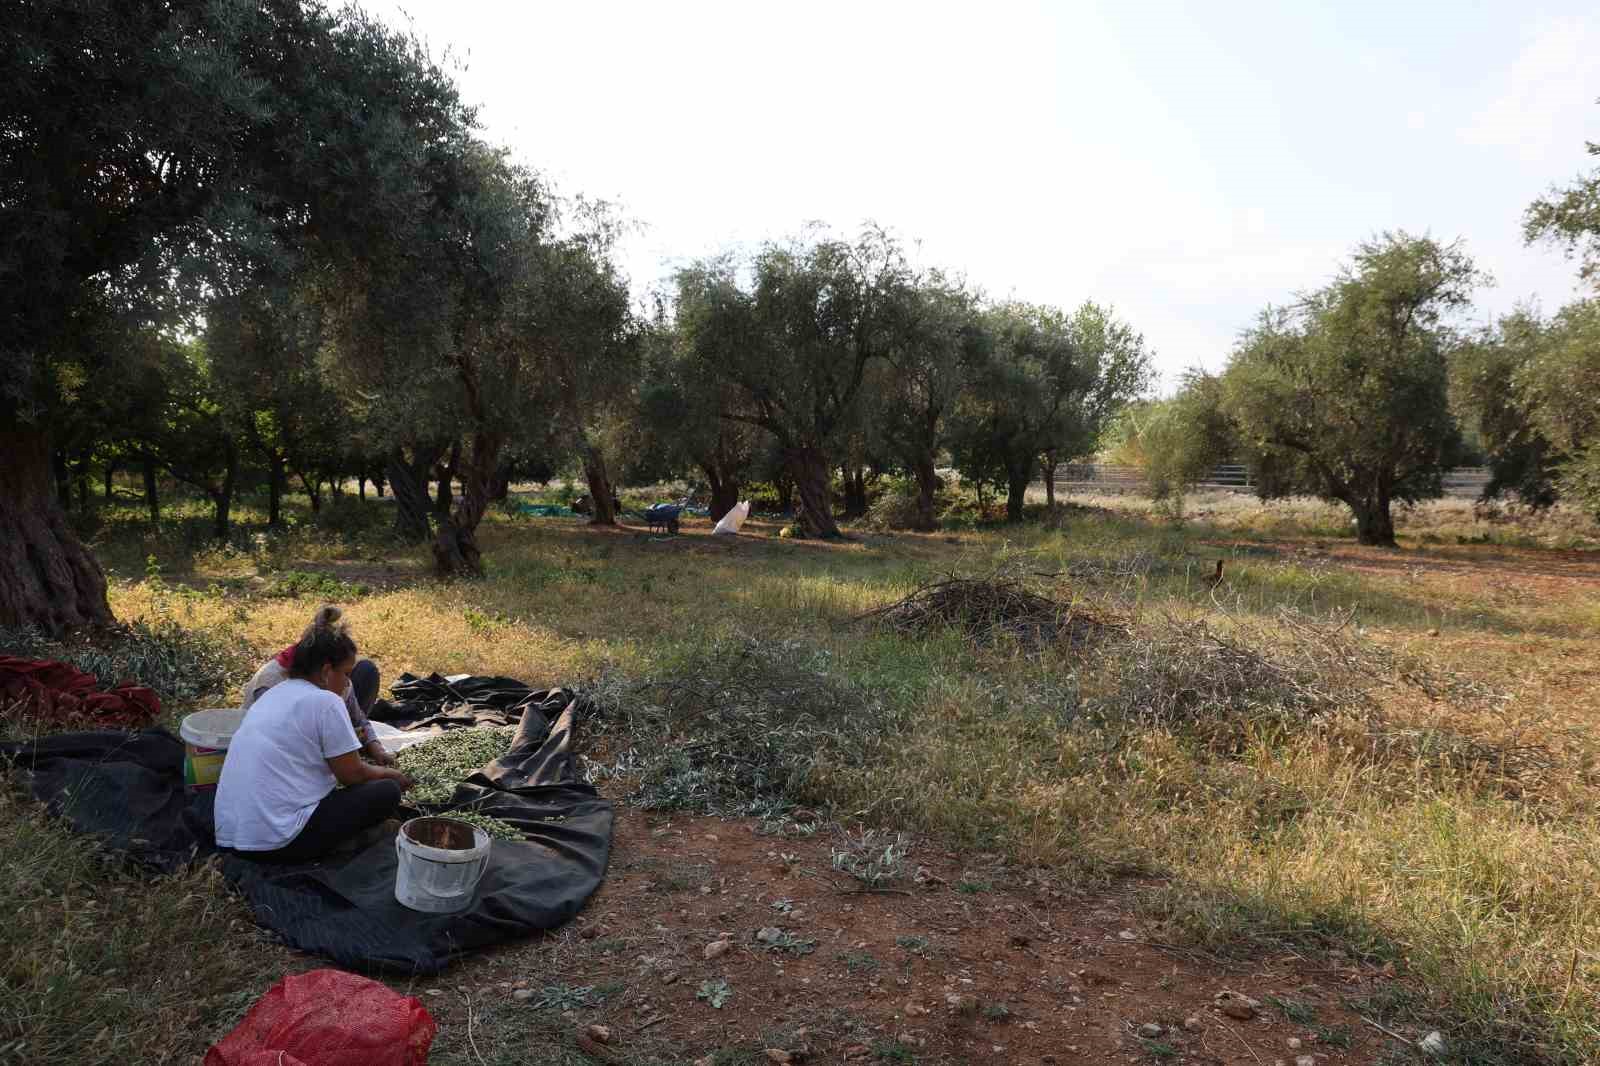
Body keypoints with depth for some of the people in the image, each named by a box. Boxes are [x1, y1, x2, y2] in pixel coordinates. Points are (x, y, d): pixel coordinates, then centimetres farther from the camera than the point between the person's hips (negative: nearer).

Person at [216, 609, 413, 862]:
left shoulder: (273, 694, 14)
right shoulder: (325, 702, -12)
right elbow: (353, 775, -4)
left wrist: (378, 770, 29)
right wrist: (390, 774, 14)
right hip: (279, 841, -9)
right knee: (387, 792, 1)